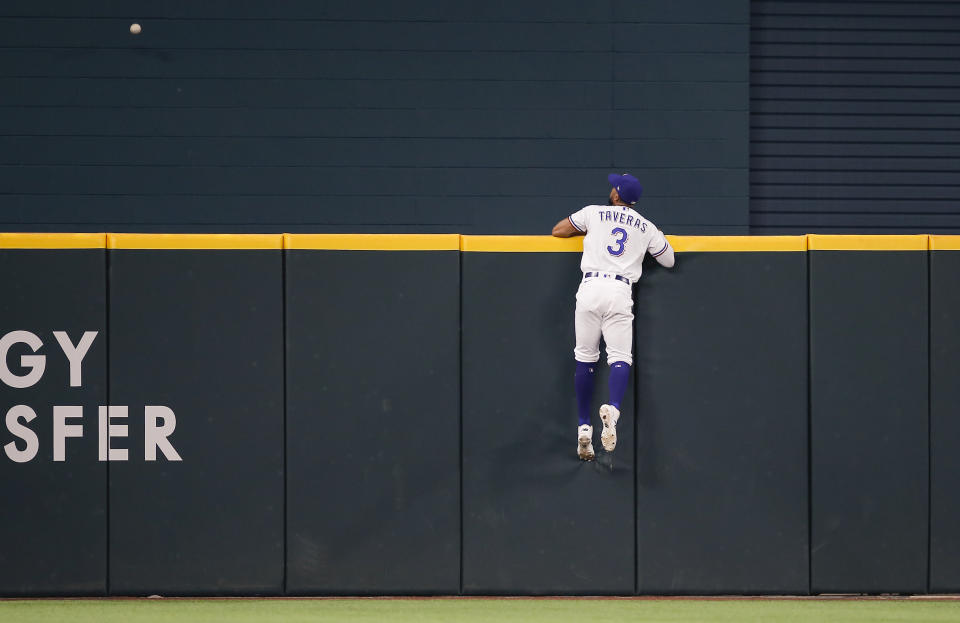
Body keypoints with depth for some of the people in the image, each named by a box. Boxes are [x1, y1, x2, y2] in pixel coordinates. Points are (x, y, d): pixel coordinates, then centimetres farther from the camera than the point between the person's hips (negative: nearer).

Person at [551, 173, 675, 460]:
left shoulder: (593, 213, 11)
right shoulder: (647, 227, 14)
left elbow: (558, 230, 20)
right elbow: (669, 260, 22)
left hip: (591, 288, 0)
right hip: (621, 292, 0)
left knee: (585, 358, 8)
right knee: (620, 357, -3)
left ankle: (584, 427, 4)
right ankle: (613, 409, -33)